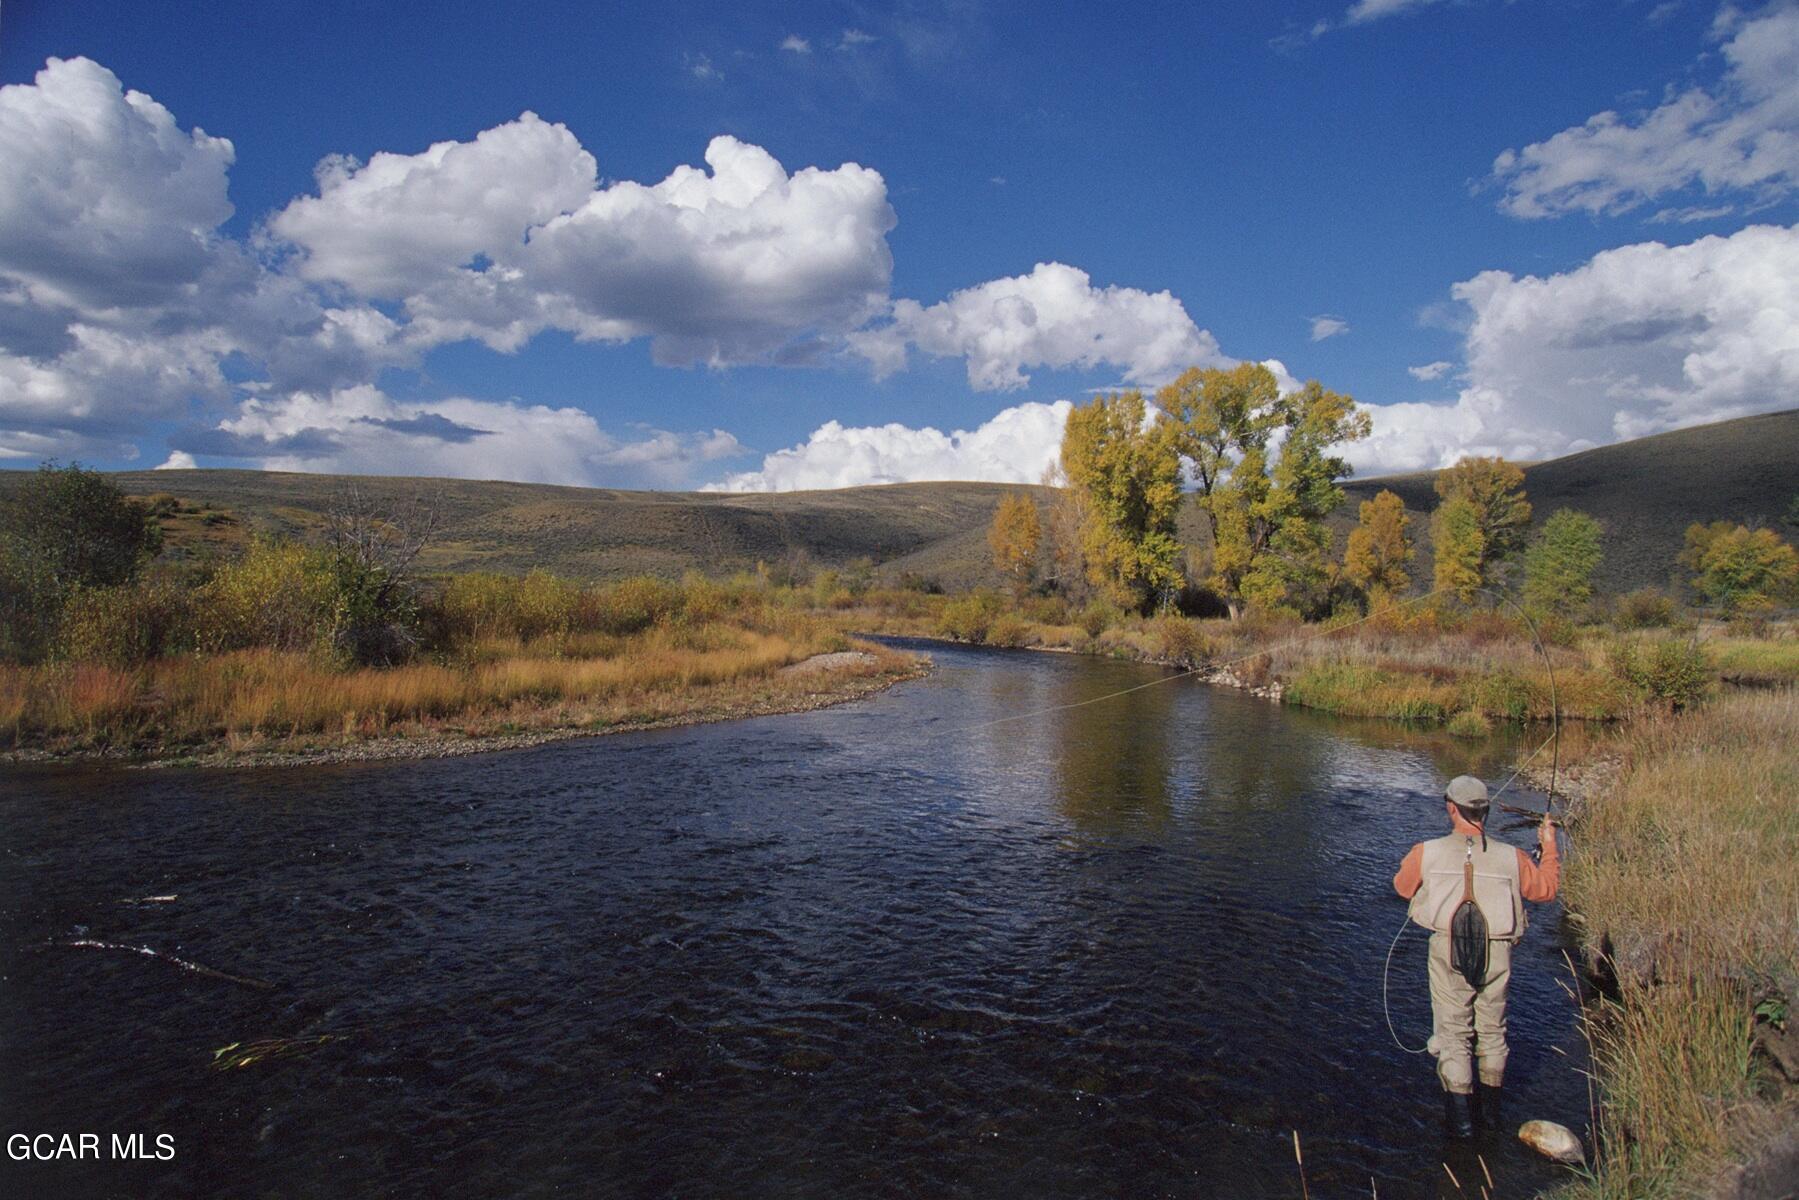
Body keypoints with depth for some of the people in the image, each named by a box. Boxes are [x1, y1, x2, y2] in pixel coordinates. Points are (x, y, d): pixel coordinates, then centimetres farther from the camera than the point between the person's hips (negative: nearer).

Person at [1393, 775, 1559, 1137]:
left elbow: (1403, 887, 5)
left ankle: (1461, 1117, 13)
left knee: (1453, 1032, 10)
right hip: (1496, 954, 2)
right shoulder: (1509, 856, -8)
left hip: (1449, 951, -2)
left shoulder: (1427, 853, -12)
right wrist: (1549, 847, 23)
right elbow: (1547, 888, 10)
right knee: (1492, 1030, 21)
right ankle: (1491, 1108, 35)